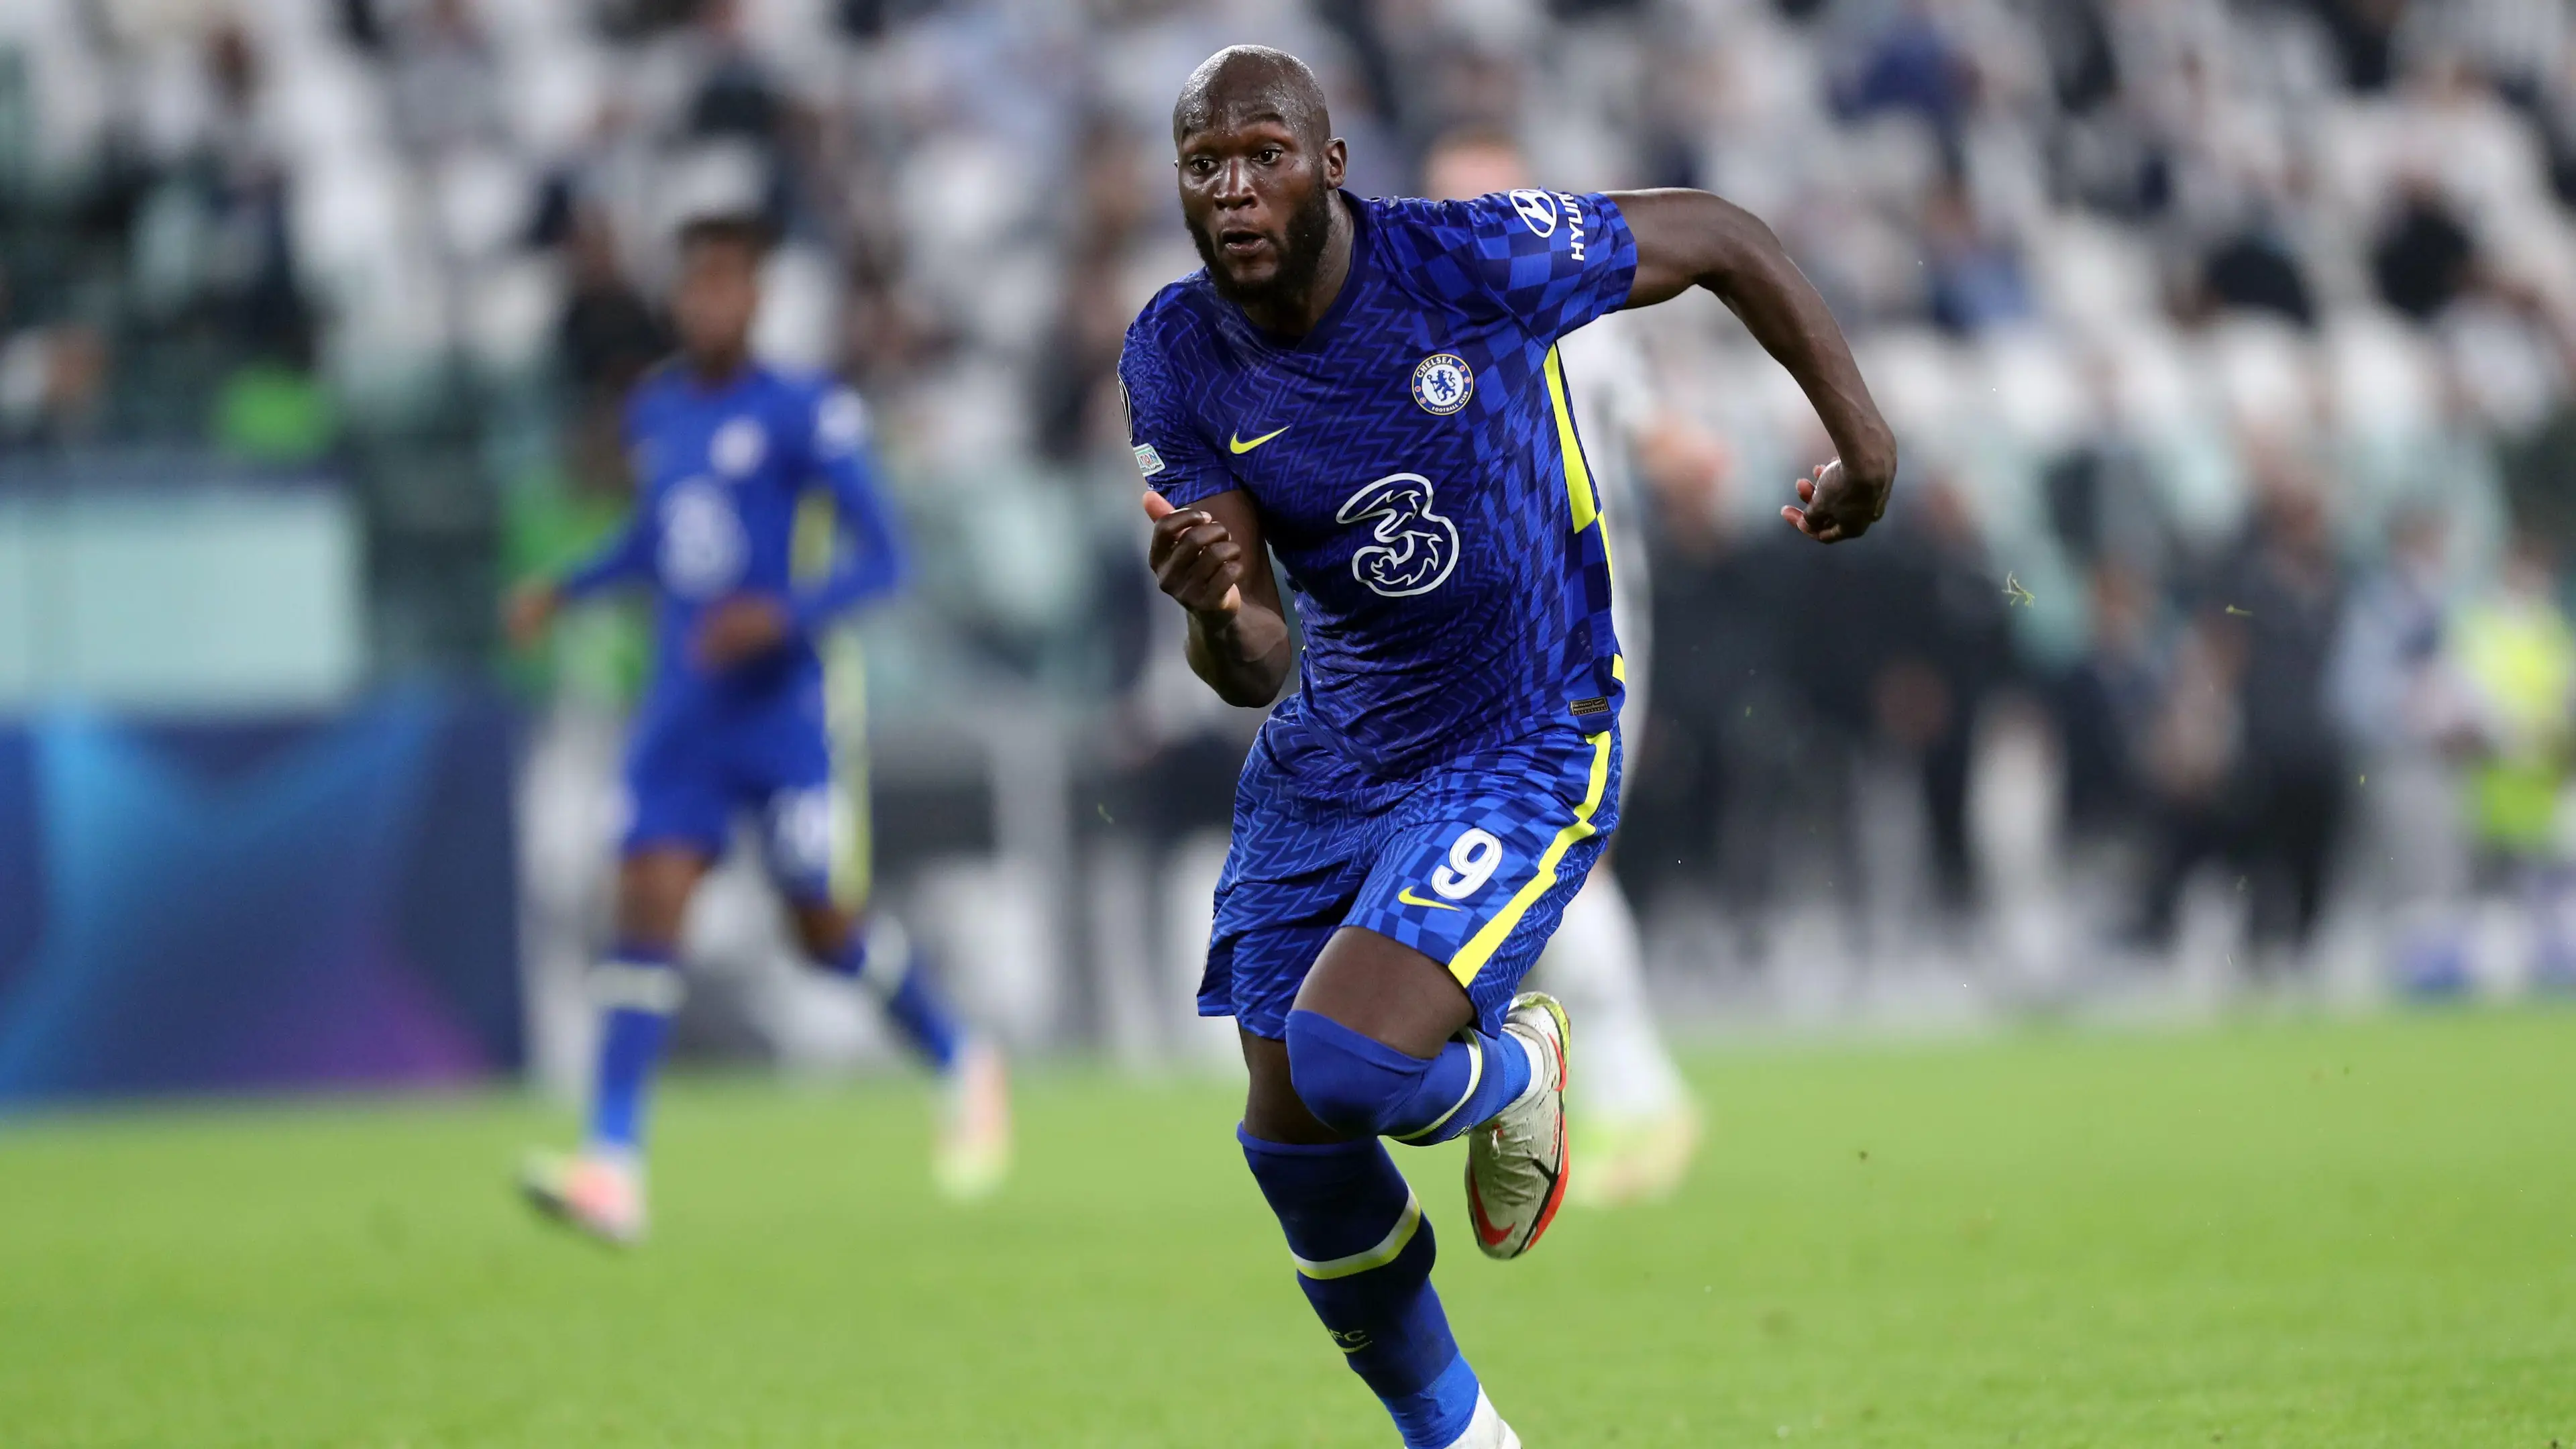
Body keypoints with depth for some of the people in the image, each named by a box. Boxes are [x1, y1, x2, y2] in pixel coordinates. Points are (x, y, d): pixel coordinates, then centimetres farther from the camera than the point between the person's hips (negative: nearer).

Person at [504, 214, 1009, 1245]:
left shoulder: (802, 415, -10)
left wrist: (785, 615, -26)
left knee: (826, 929, 5)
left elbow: (880, 558, -11)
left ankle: (963, 1065, 33)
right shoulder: (655, 410, 9)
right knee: (647, 906, -11)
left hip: (781, 711, -5)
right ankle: (612, 1167, -18)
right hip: (681, 714, 5)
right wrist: (567, 592, 13)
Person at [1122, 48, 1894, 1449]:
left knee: (1348, 1062, -25)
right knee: (1291, 1139, 4)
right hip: (1320, 768, 5)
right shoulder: (1176, 359, -9)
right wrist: (1215, 614, -36)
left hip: (1521, 754, -5)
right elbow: (1251, 672, -12)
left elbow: (1719, 237, -4)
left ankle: (1511, 1071, 11)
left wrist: (1862, 437, 1)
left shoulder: (1474, 264, -21)